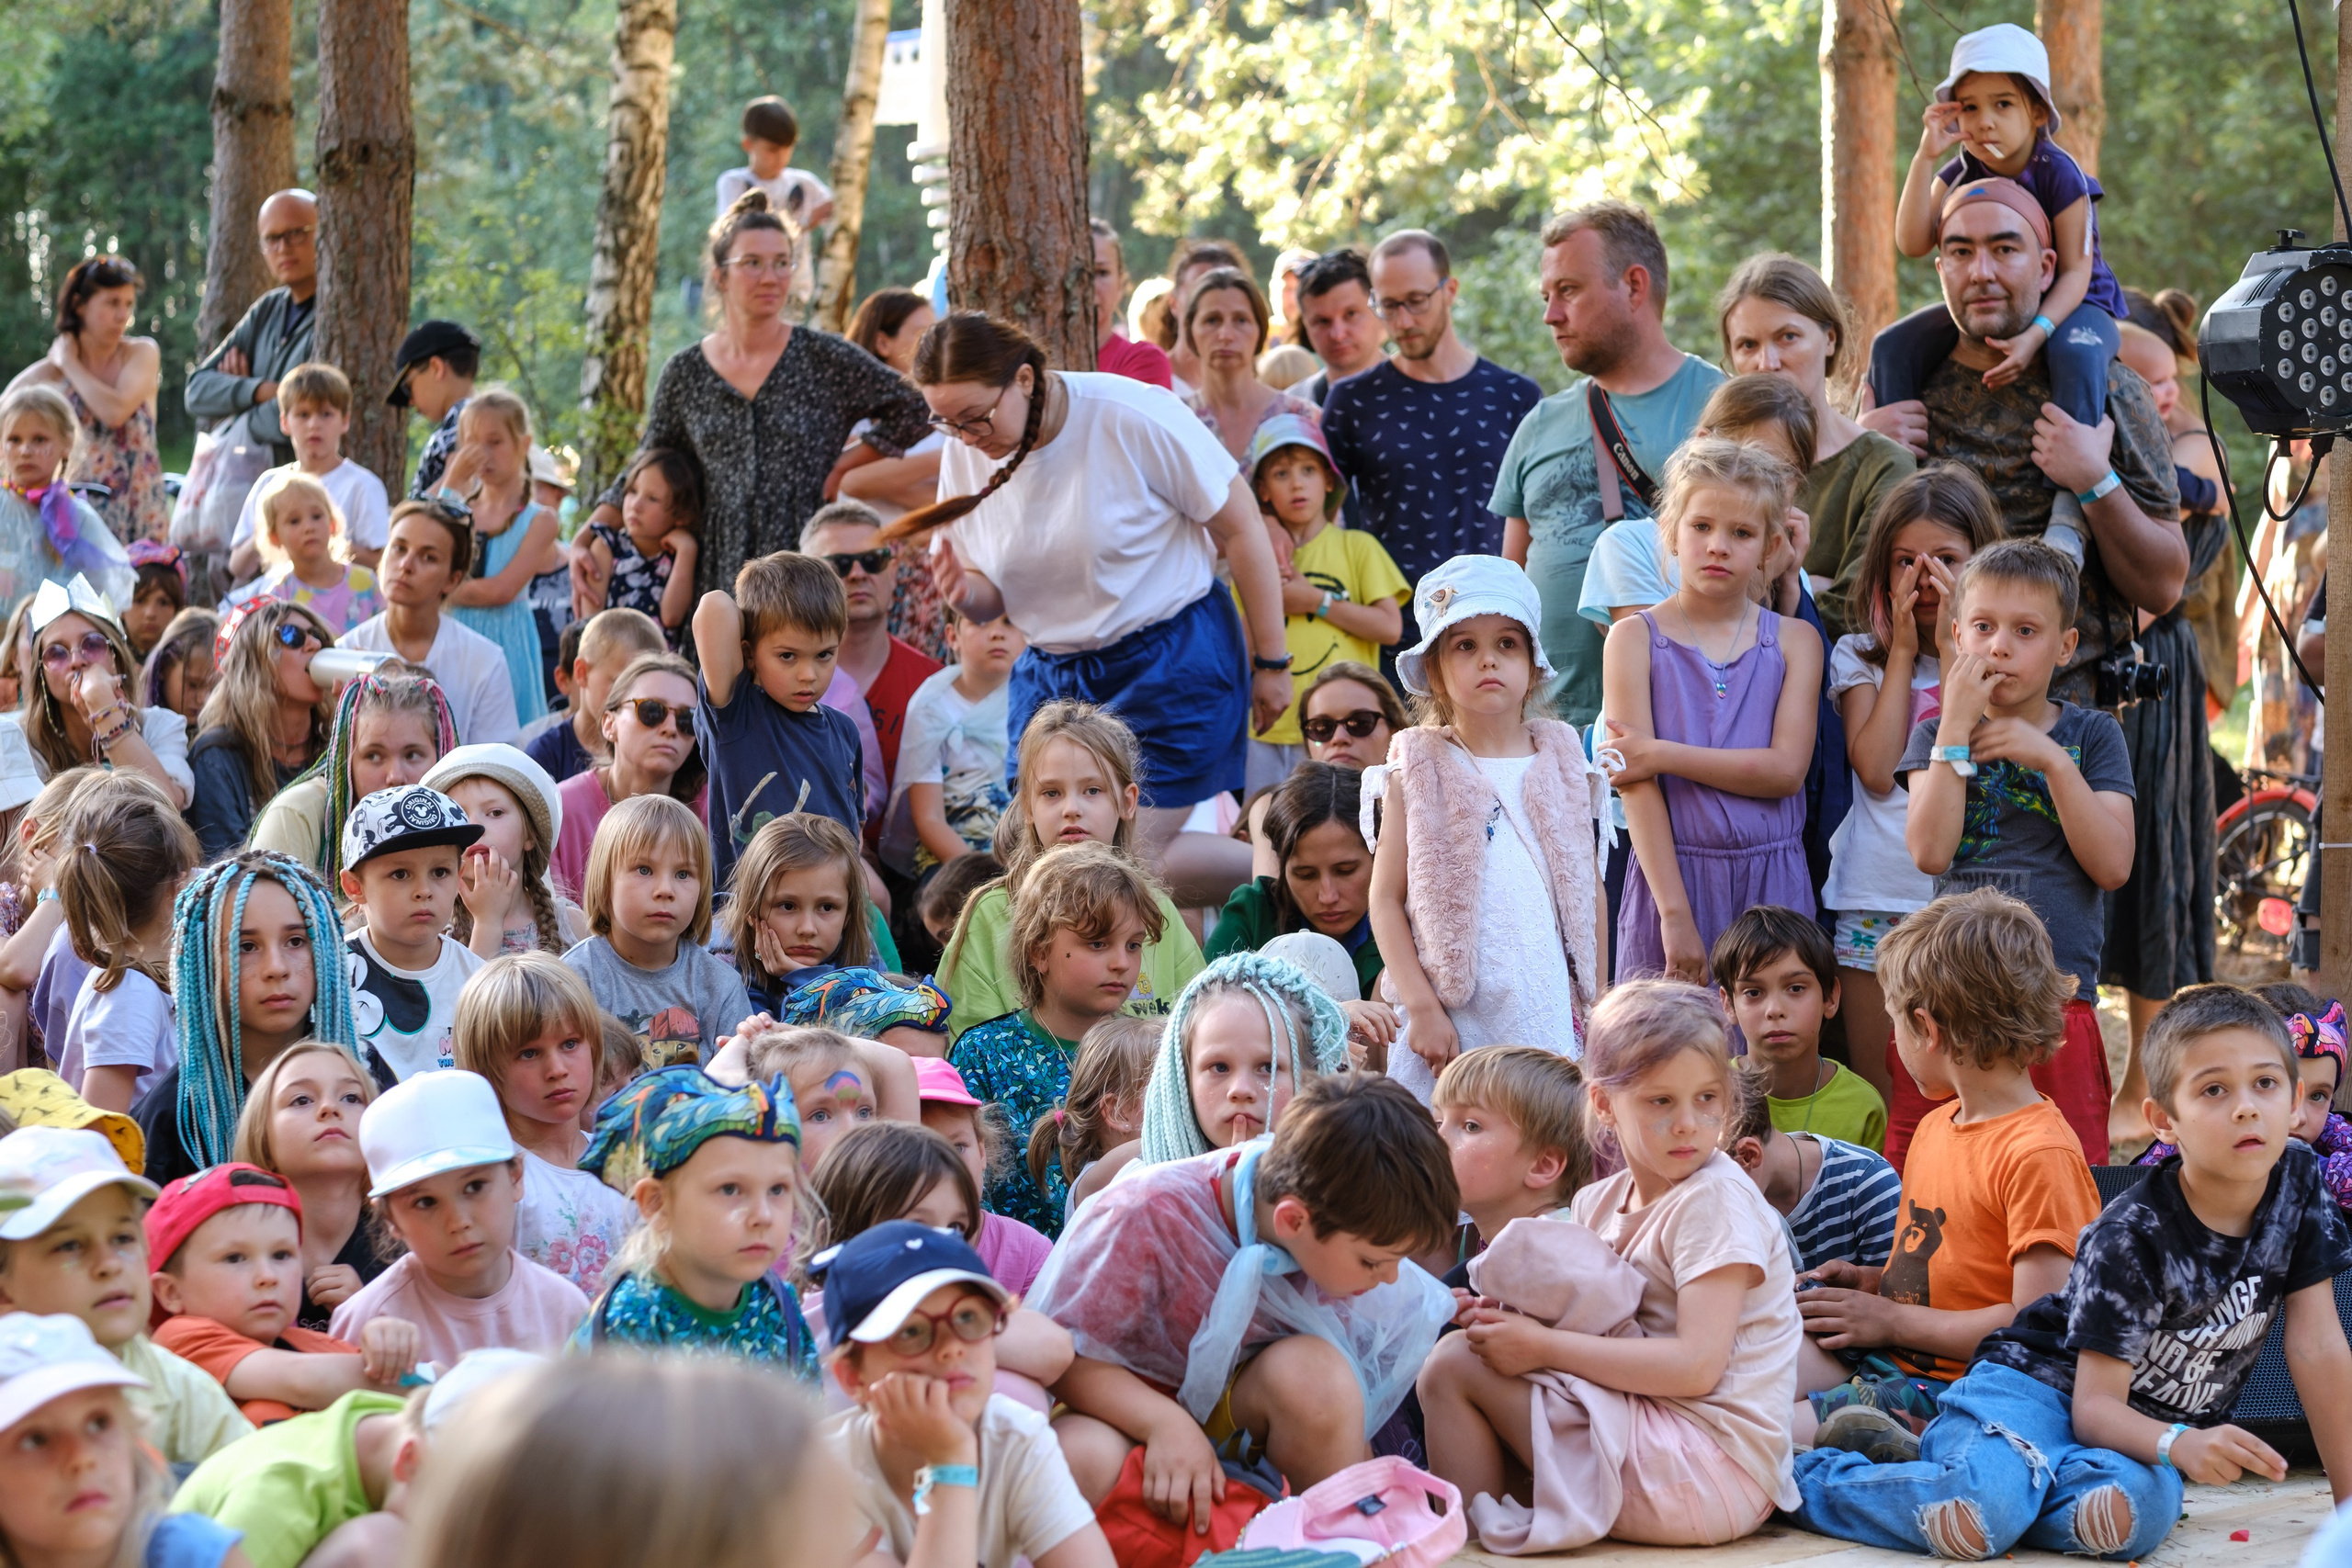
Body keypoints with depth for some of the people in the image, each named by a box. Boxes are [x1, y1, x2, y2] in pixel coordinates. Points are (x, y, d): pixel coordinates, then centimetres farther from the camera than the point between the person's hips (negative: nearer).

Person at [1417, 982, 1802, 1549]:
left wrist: (1542, 1346, -18)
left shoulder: (1716, 1200, -13)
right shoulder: (1596, 1204, 12)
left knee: (1455, 1364, -9)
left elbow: (1697, 1367, -22)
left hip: (1710, 1471, -9)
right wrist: (1512, 1318, -8)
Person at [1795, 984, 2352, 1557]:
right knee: (1976, 1519, -37)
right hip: (2042, 1386, -4)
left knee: (2134, 1512, -36)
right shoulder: (2131, 1237, -20)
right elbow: (2095, 1404, -20)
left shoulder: (2296, 1183, -5)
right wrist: (2180, 1445, -41)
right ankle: (1809, 1475, -10)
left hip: (2142, 1426, 4)